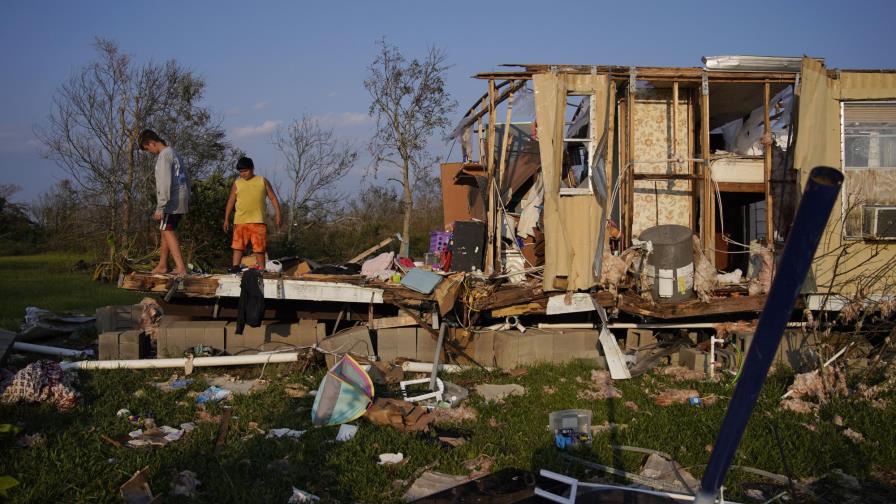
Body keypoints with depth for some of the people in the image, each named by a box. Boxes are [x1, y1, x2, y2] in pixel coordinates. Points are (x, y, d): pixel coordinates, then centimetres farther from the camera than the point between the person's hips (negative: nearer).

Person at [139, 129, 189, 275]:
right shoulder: (174, 154, 19)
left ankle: (181, 267, -20)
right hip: (182, 202, 9)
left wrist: (160, 207, -19)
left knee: (168, 231, -10)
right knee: (164, 231, 16)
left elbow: (165, 183, -19)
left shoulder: (164, 155, -11)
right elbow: (185, 179, 21)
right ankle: (162, 265, 20)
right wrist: (187, 200, 22)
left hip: (171, 202, -9)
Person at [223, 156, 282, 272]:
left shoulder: (262, 181, 7)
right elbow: (231, 201, 12)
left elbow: (273, 198, 7)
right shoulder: (237, 183, 9)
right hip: (240, 220, 1)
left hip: (258, 220, -1)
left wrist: (277, 215, -3)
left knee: (259, 247, 1)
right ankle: (235, 267, -2)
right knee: (238, 245, -2)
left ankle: (261, 269, 6)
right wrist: (226, 219, 7)